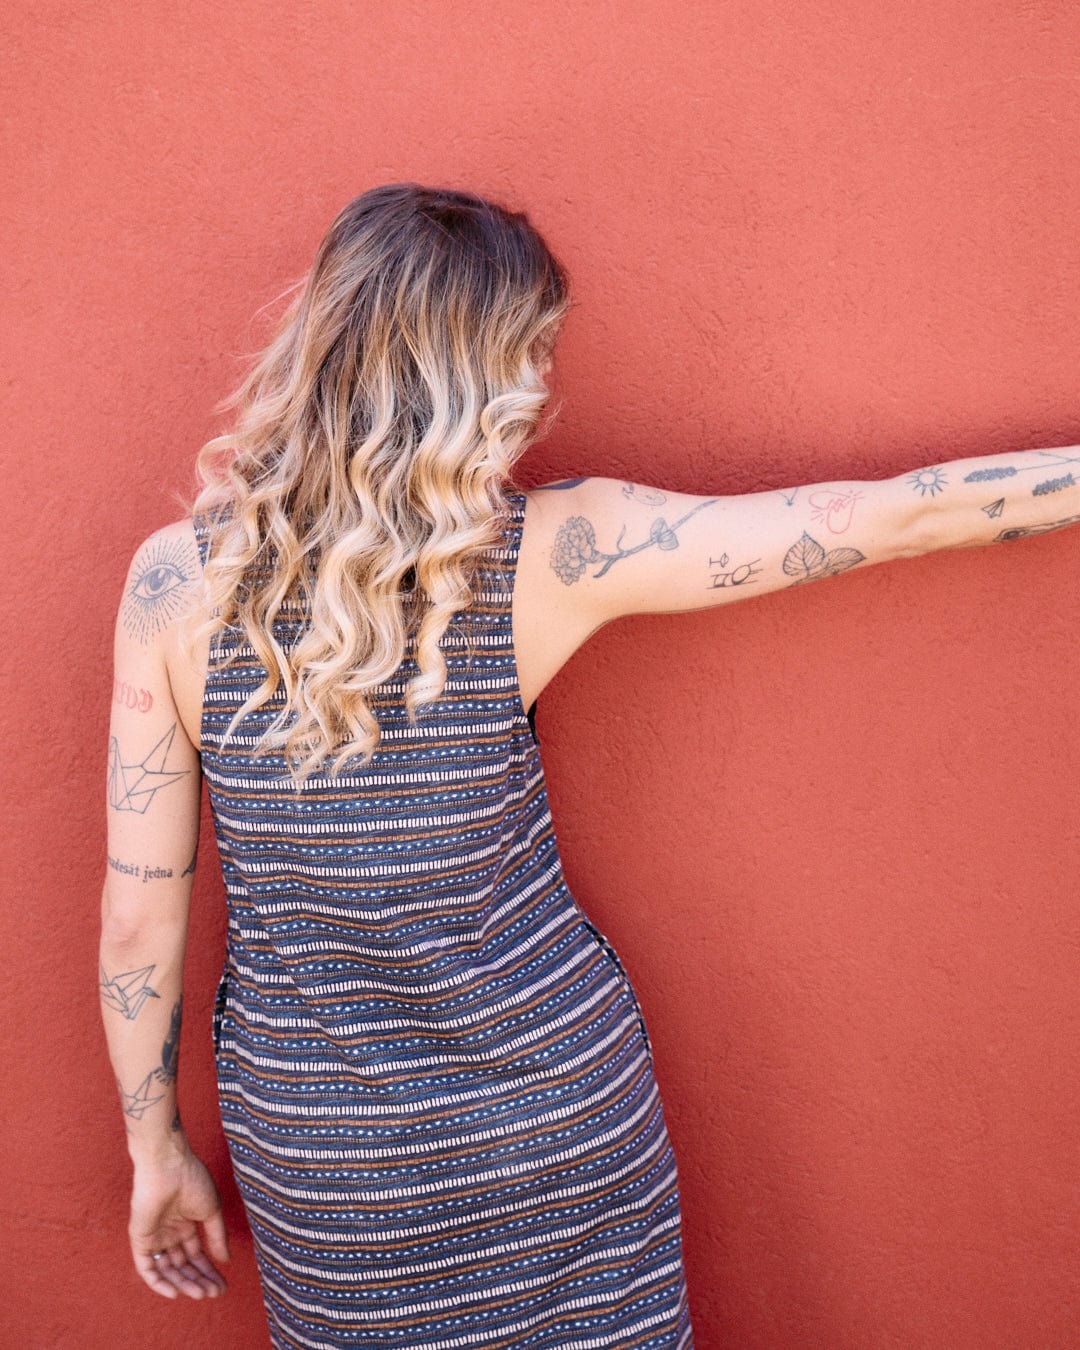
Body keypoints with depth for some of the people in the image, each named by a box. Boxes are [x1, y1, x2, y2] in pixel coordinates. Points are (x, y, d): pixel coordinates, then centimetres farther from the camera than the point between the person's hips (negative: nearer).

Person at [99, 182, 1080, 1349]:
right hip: (554, 1114, -1)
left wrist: (157, 1147, 7)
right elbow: (893, 519, -11)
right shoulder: (550, 553, -18)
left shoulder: (177, 577, -13)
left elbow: (139, 913, -7)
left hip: (311, 1148, 2)